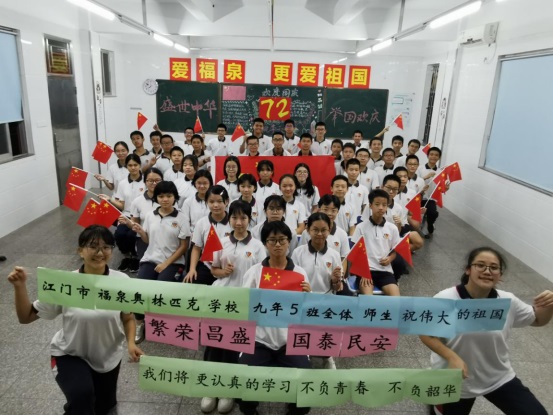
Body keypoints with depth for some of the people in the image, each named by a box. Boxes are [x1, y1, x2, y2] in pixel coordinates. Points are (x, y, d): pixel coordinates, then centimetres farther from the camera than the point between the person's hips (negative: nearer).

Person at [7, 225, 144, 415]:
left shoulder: (122, 281, -20)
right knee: (82, 396, -33)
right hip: (70, 355, -2)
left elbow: (128, 318, -6)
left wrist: (131, 343, -22)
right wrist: (20, 286, -25)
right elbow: (26, 317, -11)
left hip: (108, 356, 3)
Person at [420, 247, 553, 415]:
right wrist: (452, 357, -30)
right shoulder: (445, 300, -25)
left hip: (499, 378, 3)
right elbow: (426, 334, -16)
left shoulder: (508, 301, -13)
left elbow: (538, 320, 5)